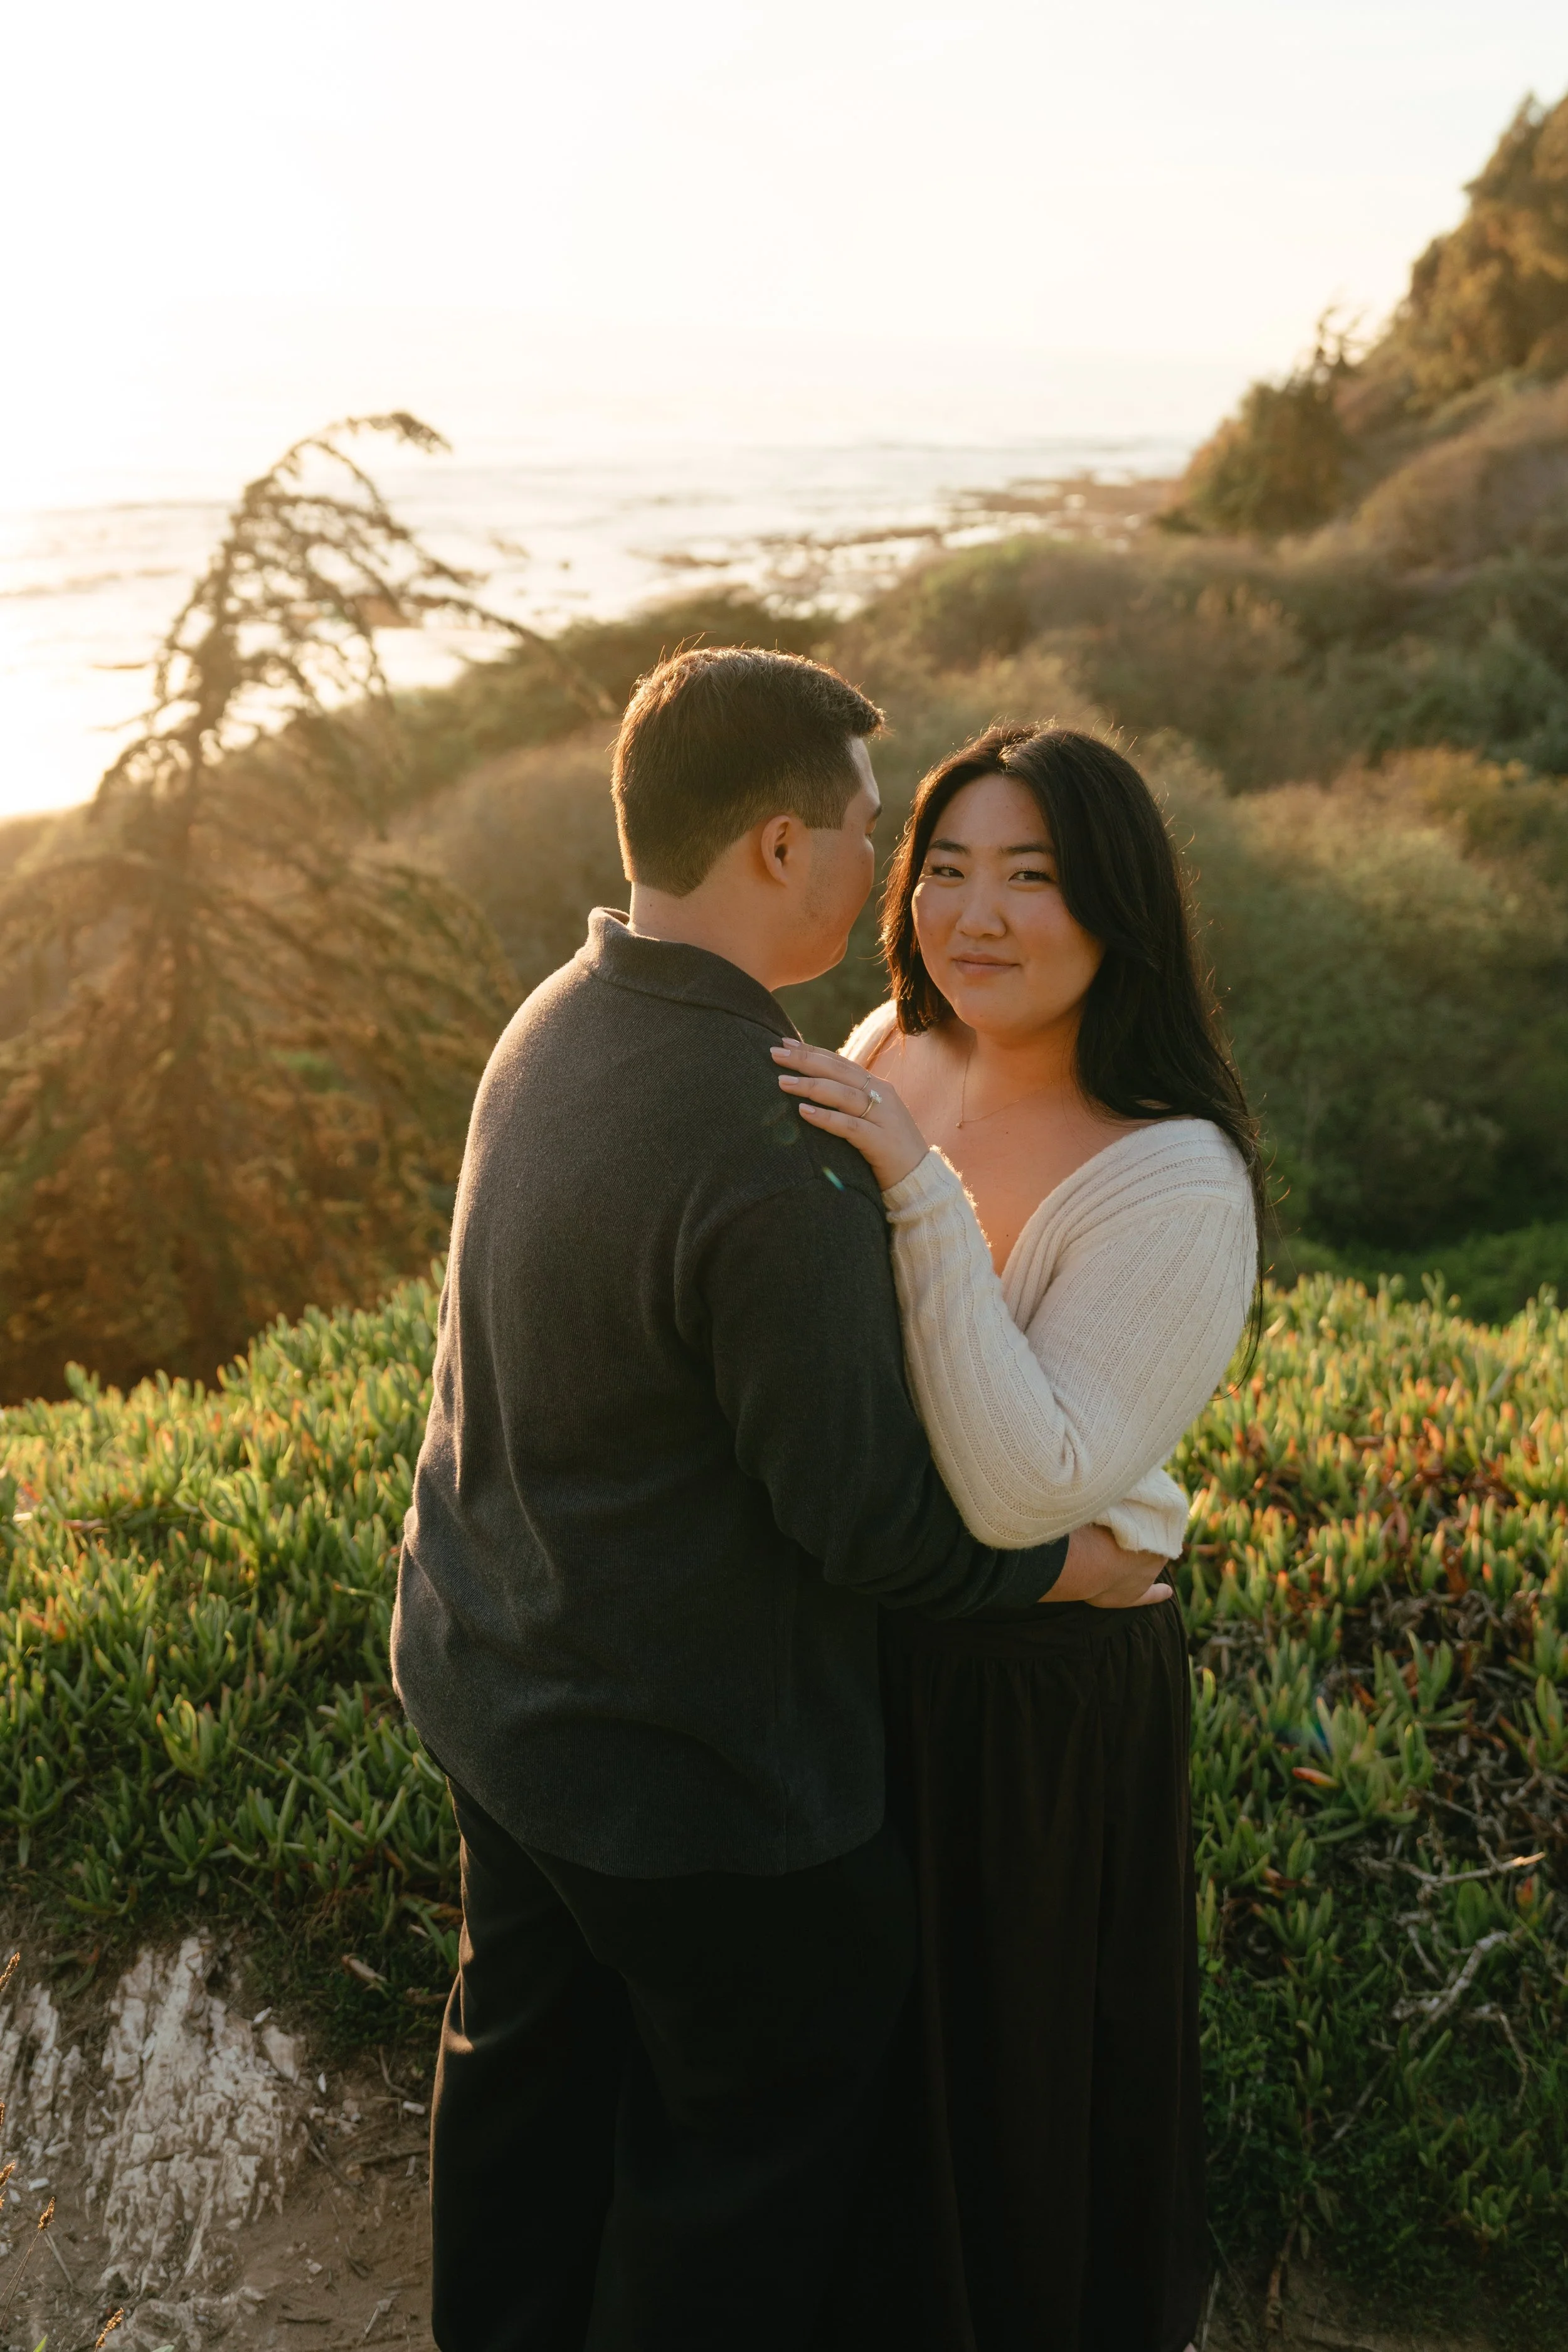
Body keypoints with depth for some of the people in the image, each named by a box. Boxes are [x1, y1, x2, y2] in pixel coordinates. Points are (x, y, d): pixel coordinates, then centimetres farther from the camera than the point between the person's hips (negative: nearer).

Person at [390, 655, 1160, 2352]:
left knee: (527, 2046, 27)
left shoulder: (558, 1022, -3)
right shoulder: (766, 1166, -32)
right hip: (684, 1755, -9)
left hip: (486, 1683, 9)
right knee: (759, 2125, 15)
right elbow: (864, 1519, -24)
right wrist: (1057, 1565, -7)